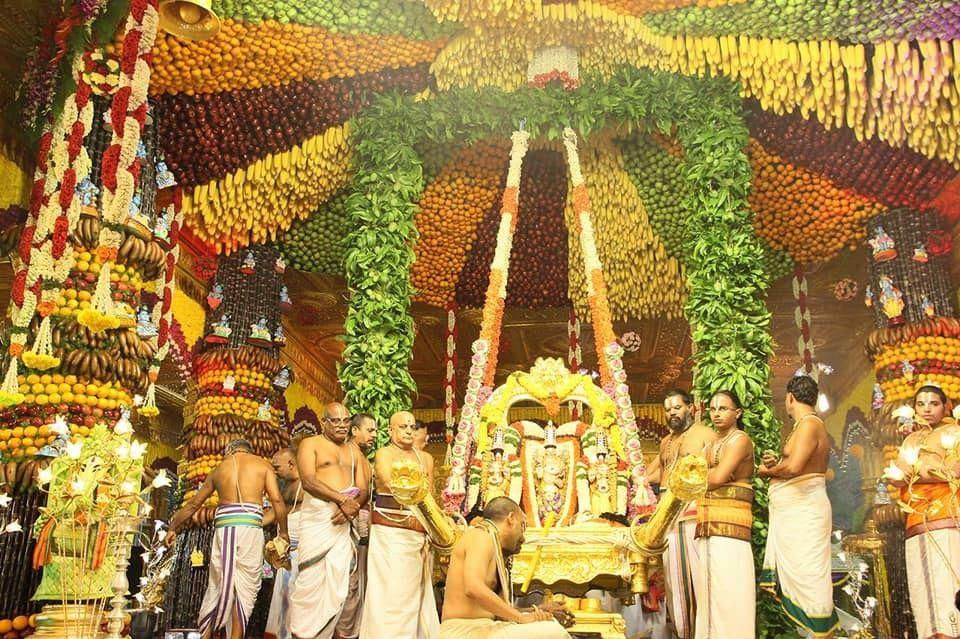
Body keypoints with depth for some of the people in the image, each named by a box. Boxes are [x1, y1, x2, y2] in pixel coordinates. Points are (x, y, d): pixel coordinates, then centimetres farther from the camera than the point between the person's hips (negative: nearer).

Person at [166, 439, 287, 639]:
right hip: (250, 527, -2)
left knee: (219, 586, 10)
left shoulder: (219, 469, 20)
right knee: (245, 589, 2)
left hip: (224, 527, 2)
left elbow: (193, 504, 26)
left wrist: (173, 528, 38)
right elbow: (276, 499, -2)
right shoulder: (262, 465, 12)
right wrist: (283, 532, 5)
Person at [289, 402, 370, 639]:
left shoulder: (354, 450, 20)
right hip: (317, 513, -4)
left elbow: (363, 489, 12)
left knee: (338, 582, -1)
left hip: (343, 521, 4)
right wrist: (342, 499, -18)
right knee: (312, 577, -9)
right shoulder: (310, 444, 6)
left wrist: (353, 507, -11)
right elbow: (308, 480, -11)